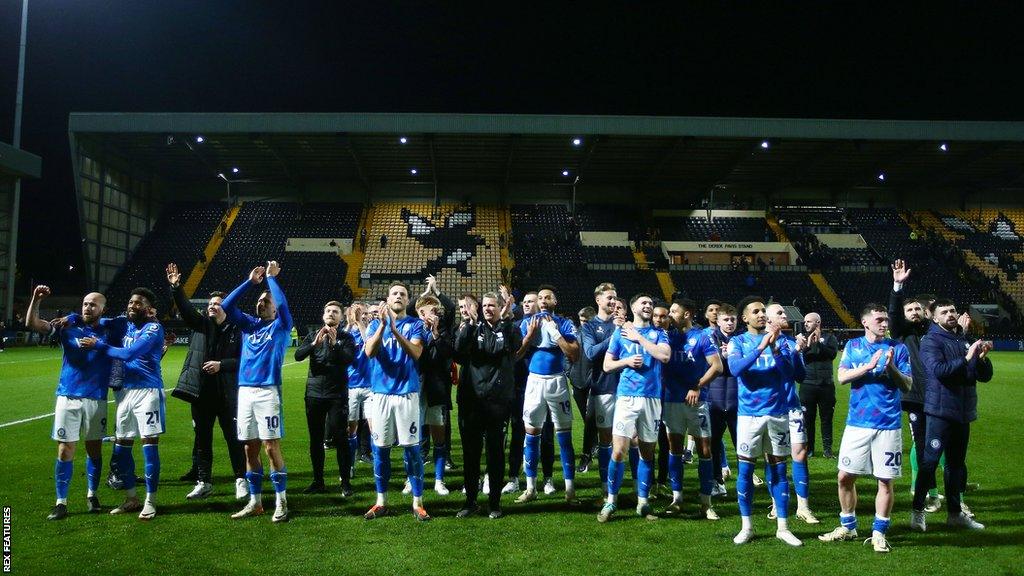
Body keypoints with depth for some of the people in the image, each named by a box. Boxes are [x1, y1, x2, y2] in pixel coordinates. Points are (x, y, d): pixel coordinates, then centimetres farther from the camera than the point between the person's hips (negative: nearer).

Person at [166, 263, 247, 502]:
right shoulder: (201, 325, 9)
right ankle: (203, 482, 22)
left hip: (227, 393, -4)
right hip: (200, 392, 4)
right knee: (202, 439, 11)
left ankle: (241, 480, 12)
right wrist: (176, 287, -18)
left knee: (234, 438, 2)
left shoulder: (237, 330, 0)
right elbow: (186, 309, -6)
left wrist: (221, 365, -16)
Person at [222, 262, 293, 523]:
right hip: (245, 391, 5)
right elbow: (226, 306, 8)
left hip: (267, 391, -5)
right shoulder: (249, 324, 17)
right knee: (250, 448, 8)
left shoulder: (280, 326, 5)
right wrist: (250, 282, 7)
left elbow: (283, 304, -14)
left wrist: (271, 278, -3)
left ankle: (281, 502, 1)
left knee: (271, 447, -6)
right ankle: (255, 502, 18)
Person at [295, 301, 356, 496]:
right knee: (315, 439, 9)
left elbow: (348, 359, -14)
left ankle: (345, 482, 4)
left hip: (337, 395, -3)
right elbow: (298, 355, -4)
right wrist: (315, 343, -19)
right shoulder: (313, 335, 11)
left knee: (340, 438, -4)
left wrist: (334, 344, -26)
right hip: (314, 393, 3)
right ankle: (318, 482, 19)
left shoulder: (346, 338, 3)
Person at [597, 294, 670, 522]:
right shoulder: (620, 332, 9)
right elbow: (607, 365, 9)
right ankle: (611, 501, 5)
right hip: (626, 397, -1)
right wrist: (626, 361, -9)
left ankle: (643, 503, 19)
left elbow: (665, 356, -11)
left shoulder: (658, 333, 9)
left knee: (647, 452, 8)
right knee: (619, 451, -8)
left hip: (652, 398, 2)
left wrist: (638, 338, -7)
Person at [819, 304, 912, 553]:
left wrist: (891, 367, -18)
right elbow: (842, 377, -5)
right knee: (845, 476, 4)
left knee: (885, 481, 2)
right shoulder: (853, 346, 7)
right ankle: (848, 527, 22)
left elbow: (907, 385, -2)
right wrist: (869, 366, -17)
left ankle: (879, 532, 17)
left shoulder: (898, 348, 3)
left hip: (888, 424, -1)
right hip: (857, 423, 1)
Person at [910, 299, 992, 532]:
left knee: (956, 463, 14)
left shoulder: (965, 341, 13)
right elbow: (938, 369, -22)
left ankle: (955, 513, 24)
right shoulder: (931, 341, -6)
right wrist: (967, 358, -26)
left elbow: (985, 375, 10)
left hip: (963, 412, 7)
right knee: (930, 461, -7)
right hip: (941, 411, -7)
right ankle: (917, 511, -1)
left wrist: (982, 357, -8)